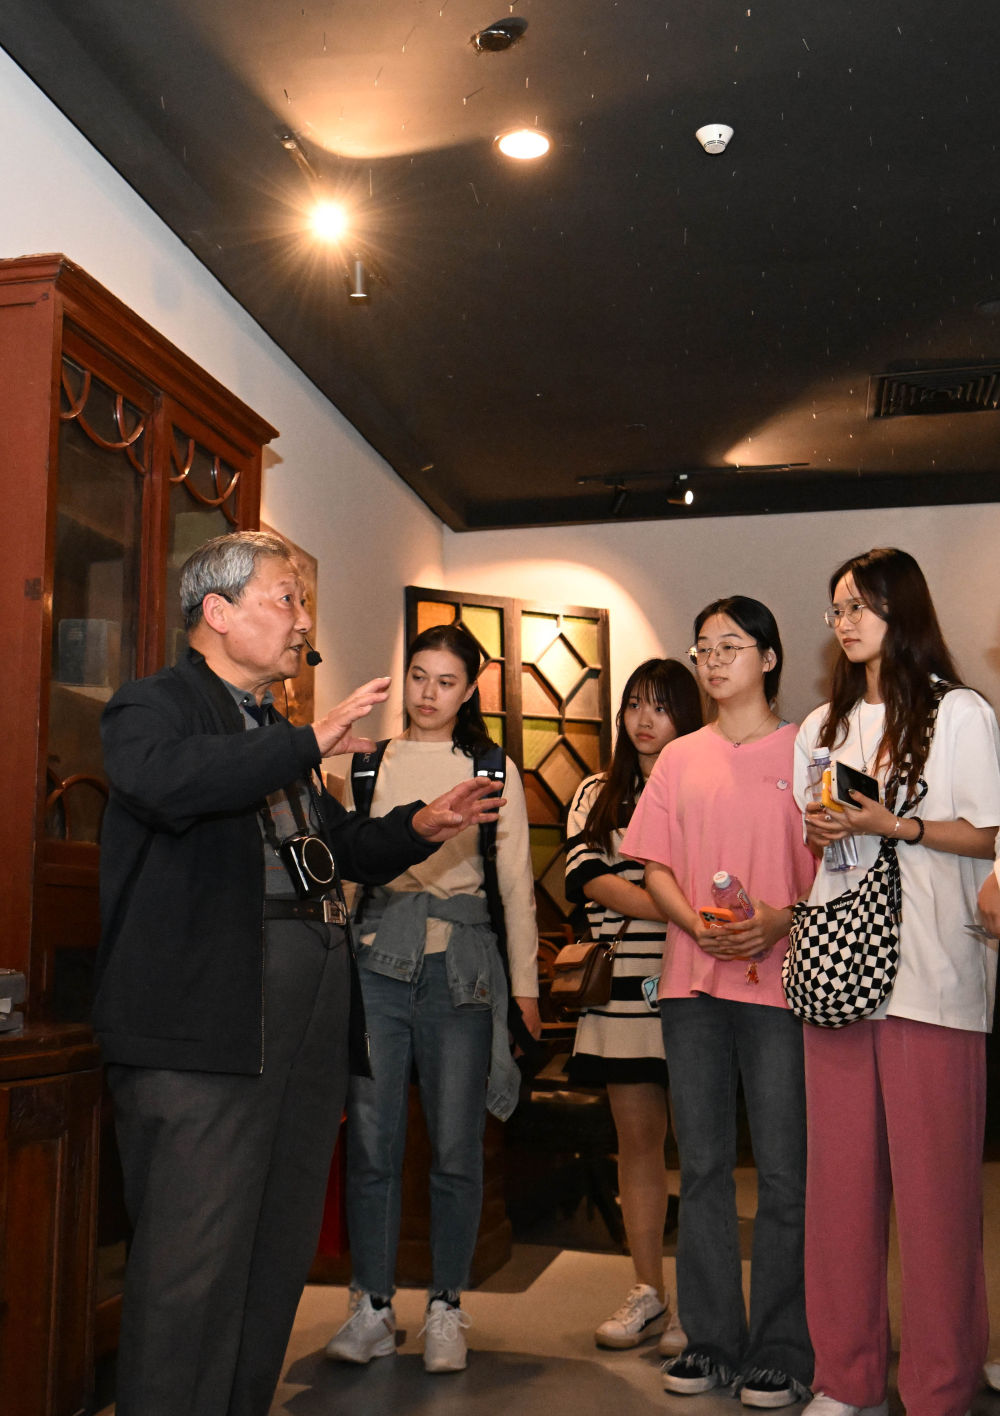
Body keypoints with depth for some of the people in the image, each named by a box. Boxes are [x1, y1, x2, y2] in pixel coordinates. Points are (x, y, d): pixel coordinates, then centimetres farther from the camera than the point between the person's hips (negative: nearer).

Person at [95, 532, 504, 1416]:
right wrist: (313, 742, -23)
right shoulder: (154, 707, -2)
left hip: (311, 1011, 8)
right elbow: (168, 783, -26)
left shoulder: (280, 736, 23)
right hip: (205, 1018, -8)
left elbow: (338, 848, 30)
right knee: (196, 1254, -5)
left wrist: (419, 828, 12)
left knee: (280, 1248, 14)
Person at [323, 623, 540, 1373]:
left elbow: (516, 882, 8)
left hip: (462, 965, -1)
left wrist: (525, 983, 5)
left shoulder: (493, 771, 9)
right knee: (371, 1139, 1)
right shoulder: (371, 762, 12)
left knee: (456, 1147, 1)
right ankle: (373, 1306, 15)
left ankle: (446, 1309, 16)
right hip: (378, 956, 1)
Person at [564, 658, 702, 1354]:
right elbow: (586, 875, -1)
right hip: (622, 987, 3)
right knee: (637, 1138, 9)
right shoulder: (597, 795, 14)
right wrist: (674, 910, -14)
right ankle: (647, 1291, 20)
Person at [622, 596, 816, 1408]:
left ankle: (781, 1351, 12)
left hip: (780, 979, -3)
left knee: (784, 1173, 0)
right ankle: (711, 1340, 19)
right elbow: (656, 867, 12)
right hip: (692, 979, 4)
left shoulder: (805, 751, 3)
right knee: (702, 1166, 8)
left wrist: (780, 920, -17)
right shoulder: (680, 757, 13)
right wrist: (698, 924, -6)